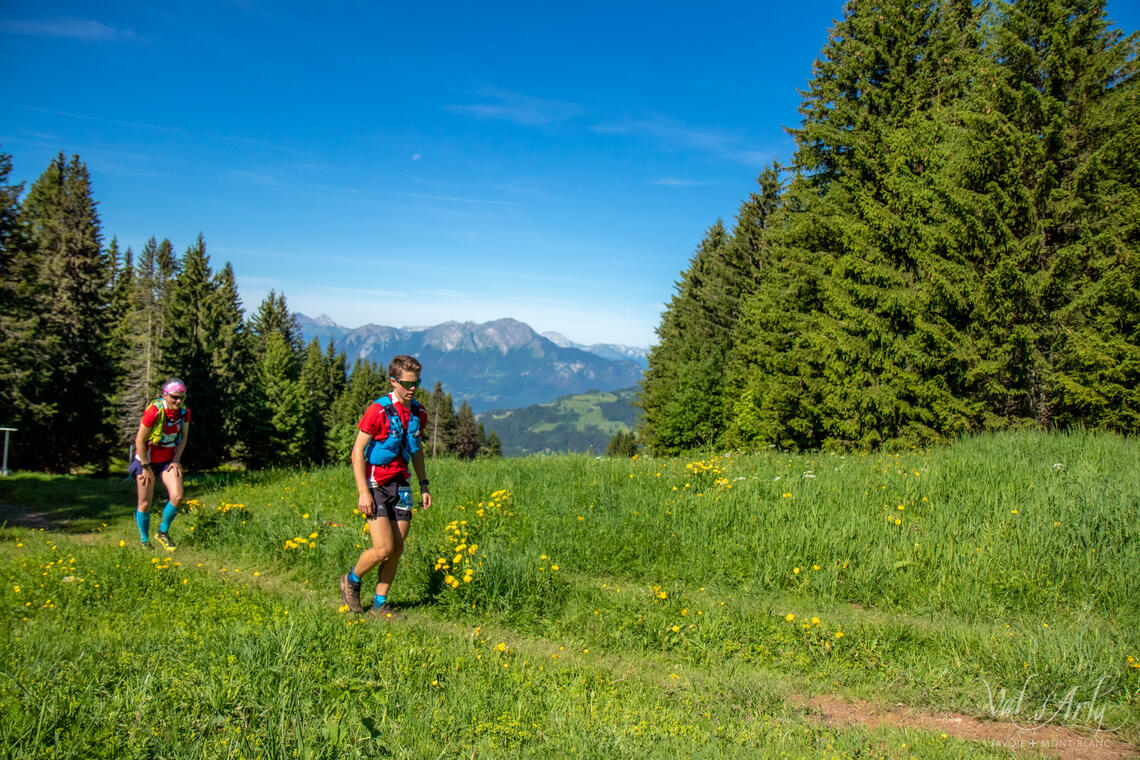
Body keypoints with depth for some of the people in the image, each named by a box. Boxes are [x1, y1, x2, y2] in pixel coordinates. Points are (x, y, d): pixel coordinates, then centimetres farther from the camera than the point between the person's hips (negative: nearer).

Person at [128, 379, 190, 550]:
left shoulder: (184, 412, -10)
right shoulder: (154, 412, -25)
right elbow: (140, 441, -18)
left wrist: (176, 460, -2)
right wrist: (146, 467, -13)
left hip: (168, 460, 4)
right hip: (147, 459, -4)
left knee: (177, 497, -12)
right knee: (145, 503, 1)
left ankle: (163, 533, 11)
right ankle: (144, 541, 21)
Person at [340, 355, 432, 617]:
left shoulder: (418, 413, 6)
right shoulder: (378, 410, -14)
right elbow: (358, 450, -12)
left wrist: (424, 484, 15)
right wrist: (363, 492, -17)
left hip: (400, 485, 6)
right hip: (375, 485, -6)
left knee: (397, 549, 3)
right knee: (384, 549, -12)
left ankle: (379, 604, 16)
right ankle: (351, 580, 16)